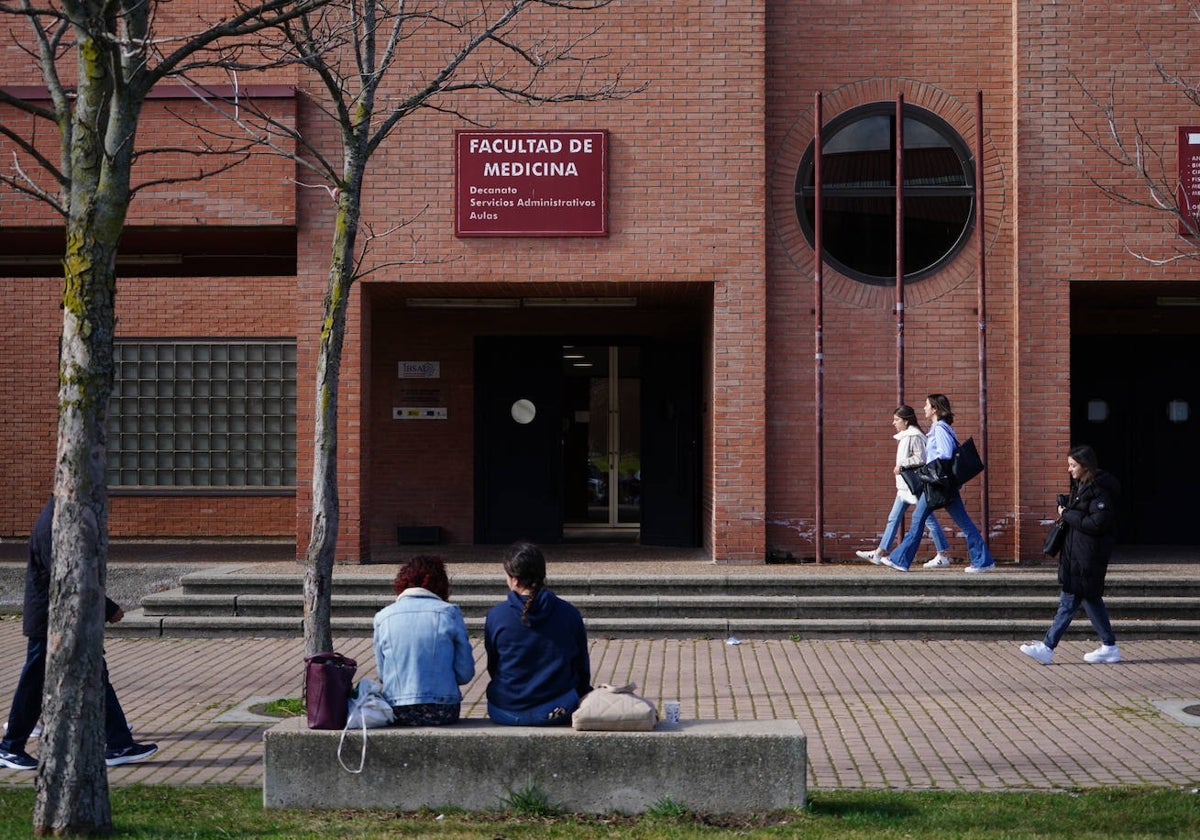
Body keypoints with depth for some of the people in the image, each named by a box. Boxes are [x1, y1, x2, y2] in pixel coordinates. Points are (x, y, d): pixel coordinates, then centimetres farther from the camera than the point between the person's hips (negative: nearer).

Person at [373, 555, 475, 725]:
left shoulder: (382, 617, 4)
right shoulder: (449, 612, -2)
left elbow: (382, 674, 8)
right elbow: (465, 673, 0)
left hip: (397, 713, 2)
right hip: (442, 711, -2)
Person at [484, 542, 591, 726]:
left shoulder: (496, 616, -10)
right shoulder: (570, 614, -6)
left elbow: (493, 669, 3)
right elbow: (583, 670, 4)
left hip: (507, 714, 0)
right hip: (560, 713, 0)